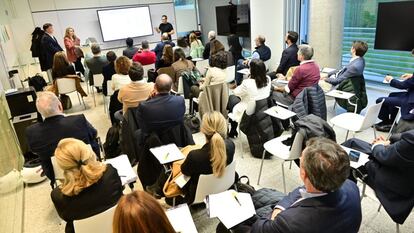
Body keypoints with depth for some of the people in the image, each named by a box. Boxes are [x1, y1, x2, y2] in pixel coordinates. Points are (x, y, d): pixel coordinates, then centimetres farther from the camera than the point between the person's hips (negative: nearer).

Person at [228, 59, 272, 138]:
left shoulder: (247, 83, -33)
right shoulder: (268, 80, -13)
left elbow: (236, 92, -12)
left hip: (249, 114, -7)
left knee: (231, 97, 21)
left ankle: (233, 130, 34)